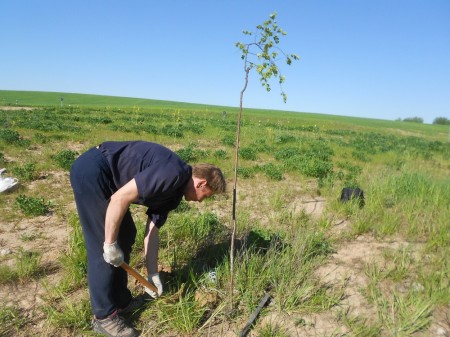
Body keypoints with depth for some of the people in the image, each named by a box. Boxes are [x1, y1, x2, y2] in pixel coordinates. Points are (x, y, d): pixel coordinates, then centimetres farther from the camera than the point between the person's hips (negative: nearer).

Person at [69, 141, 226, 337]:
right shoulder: (173, 174, -20)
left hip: (105, 176, 10)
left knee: (126, 236, 14)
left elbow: (152, 231, 14)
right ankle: (104, 316, 13)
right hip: (91, 171, -10)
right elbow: (120, 198, -26)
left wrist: (152, 274, 17)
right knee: (104, 249, -4)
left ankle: (121, 301, 29)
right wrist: (110, 244, -16)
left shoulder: (173, 192, 9)